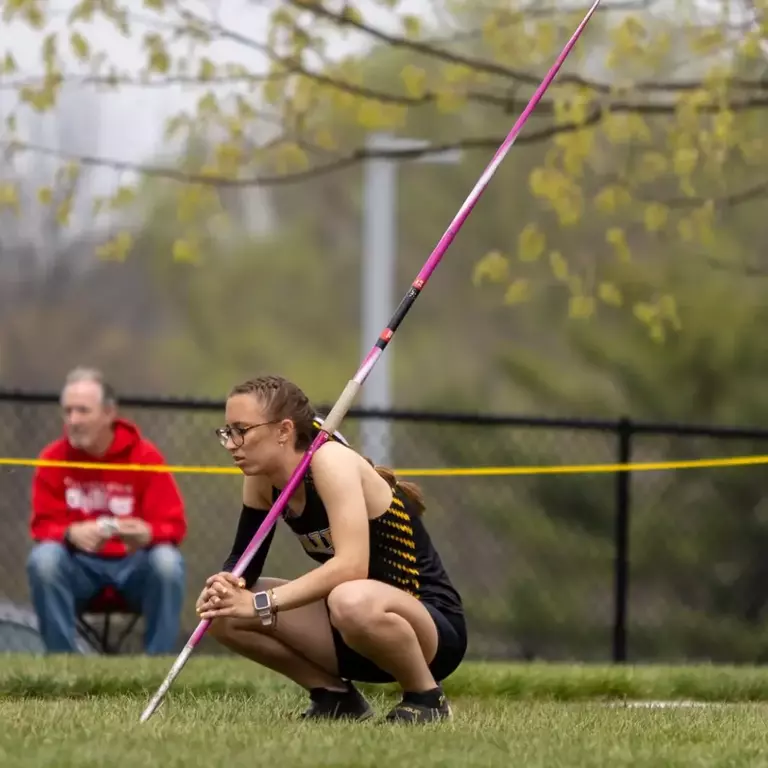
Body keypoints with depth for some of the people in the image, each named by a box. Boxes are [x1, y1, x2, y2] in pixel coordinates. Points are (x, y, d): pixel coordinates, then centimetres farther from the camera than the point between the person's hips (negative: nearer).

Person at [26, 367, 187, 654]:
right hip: (79, 564, 0)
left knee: (167, 561, -32)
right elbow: (44, 524, -6)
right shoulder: (53, 458, -5)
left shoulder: (145, 456, -8)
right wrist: (71, 534, -30)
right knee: (44, 558, -31)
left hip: (134, 565, 0)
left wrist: (148, 534, -34)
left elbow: (173, 524, -9)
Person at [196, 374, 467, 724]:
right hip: (363, 626, 8)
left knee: (351, 603, -41)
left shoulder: (330, 459, -22)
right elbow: (244, 559, 6)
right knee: (223, 613, -5)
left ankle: (426, 697, -13)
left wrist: (261, 604, -35)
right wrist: (225, 585, -18)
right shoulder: (262, 480, 1)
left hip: (432, 624, -8)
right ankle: (335, 696, 9)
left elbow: (351, 567, -33)